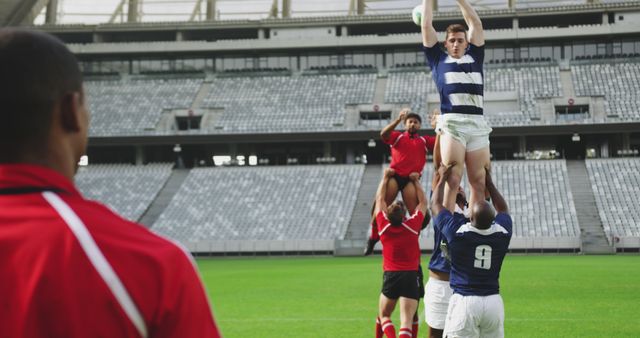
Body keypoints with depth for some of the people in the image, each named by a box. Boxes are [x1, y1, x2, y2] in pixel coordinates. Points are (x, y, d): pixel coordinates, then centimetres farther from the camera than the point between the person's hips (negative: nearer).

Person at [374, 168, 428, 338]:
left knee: (383, 316, 17)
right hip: (410, 276, -1)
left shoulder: (384, 225, -3)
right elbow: (423, 202, 11)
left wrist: (386, 178, 20)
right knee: (406, 320, -8)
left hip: (390, 276, 1)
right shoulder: (413, 225, -5)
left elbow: (380, 199, 12)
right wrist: (416, 181, 19)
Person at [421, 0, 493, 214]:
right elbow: (427, 25, 19)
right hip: (452, 123, -3)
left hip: (478, 125, 3)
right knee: (452, 180, -12)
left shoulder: (474, 57, 24)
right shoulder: (438, 59, 18)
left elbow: (475, 23, 27)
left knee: (480, 183, 0)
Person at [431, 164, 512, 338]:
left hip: (464, 301, -3)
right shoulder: (502, 232, -1)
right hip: (493, 301, 3)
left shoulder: (457, 232, -9)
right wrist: (489, 182, 30)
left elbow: (436, 205, 8)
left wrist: (443, 178, 20)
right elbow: (503, 209, 22)